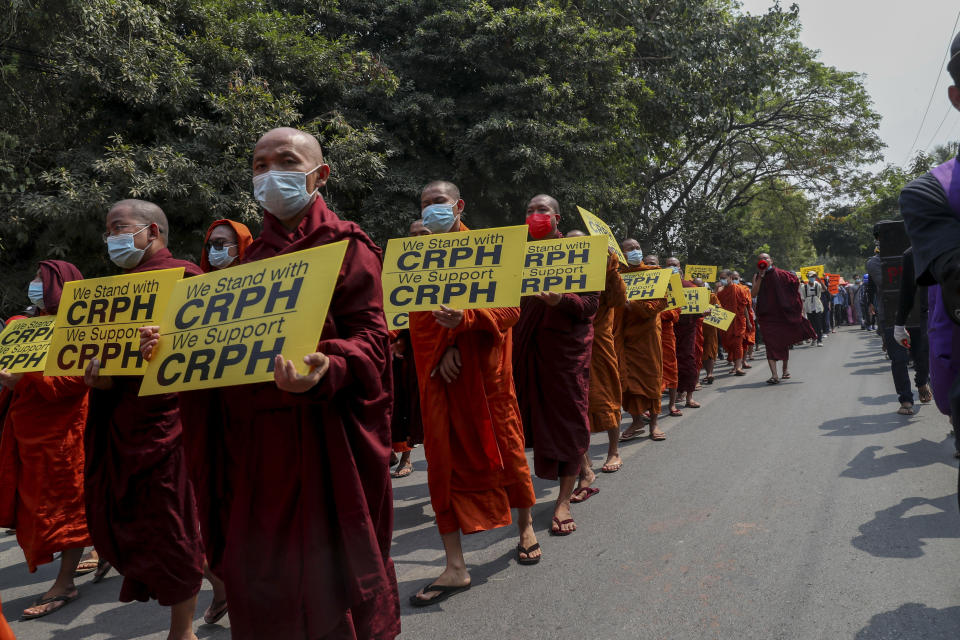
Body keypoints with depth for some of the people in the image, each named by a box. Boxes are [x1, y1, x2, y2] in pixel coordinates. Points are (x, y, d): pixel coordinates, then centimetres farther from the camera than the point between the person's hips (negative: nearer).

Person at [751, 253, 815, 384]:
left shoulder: (780, 274, 0)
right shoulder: (757, 276, 2)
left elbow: (796, 281, 10)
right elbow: (754, 293, -11)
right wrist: (761, 276, -14)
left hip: (782, 313, 1)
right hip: (766, 314, -1)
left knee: (785, 341, 13)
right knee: (770, 343, -11)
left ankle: (785, 369, 35)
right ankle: (774, 375, -15)